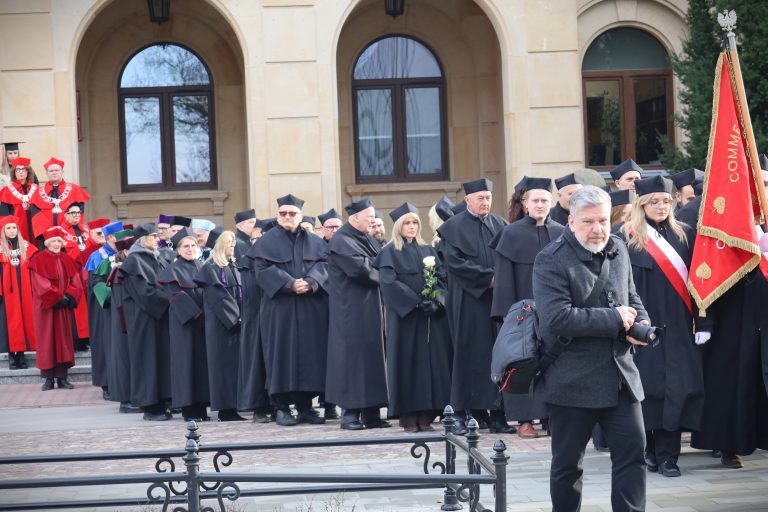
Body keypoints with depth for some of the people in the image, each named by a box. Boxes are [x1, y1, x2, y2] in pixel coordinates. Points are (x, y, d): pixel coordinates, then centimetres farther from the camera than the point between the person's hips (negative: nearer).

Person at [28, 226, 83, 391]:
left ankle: (62, 377, 5)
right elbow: (41, 284, -13)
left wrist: (68, 297, -12)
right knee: (47, 340, -2)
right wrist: (58, 298, -17)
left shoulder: (67, 260, 11)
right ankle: (49, 378, 0)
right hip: (46, 307, -4)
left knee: (63, 339, 2)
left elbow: (76, 282, 5)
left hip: (64, 307, 4)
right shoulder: (38, 260, -4)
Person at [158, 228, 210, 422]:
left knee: (203, 360, 4)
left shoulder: (203, 268, 15)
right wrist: (197, 315, -20)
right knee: (187, 361, -6)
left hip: (204, 321, 5)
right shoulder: (173, 270, -1)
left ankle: (201, 406, 7)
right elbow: (177, 297, -12)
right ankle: (188, 408, -3)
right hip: (184, 323, -5)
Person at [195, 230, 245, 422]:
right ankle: (225, 409, -6)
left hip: (236, 322, 7)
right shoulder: (211, 268, -4)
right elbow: (217, 295, -13)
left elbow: (240, 293, 15)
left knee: (235, 362, 4)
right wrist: (234, 317, -17)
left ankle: (231, 407, 5)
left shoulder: (234, 267, 18)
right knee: (224, 362, -7)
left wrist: (241, 316, 1)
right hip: (220, 322, -7)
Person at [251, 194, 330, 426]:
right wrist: (290, 284, -18)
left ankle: (305, 406, 7)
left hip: (310, 310, 3)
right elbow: (263, 270, -7)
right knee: (282, 354, -4)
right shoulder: (267, 242, 4)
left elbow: (323, 265, 4)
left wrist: (310, 282, -16)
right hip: (280, 308, -3)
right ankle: (282, 407, 0)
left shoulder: (314, 242, 15)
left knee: (309, 354, 1)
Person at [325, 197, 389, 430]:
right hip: (351, 311, -8)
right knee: (353, 356, -7)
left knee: (372, 354, 6)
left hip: (370, 308, 8)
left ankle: (371, 412, 8)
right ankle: (350, 413, -3)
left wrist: (372, 266, -9)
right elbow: (358, 268, -21)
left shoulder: (368, 240, 18)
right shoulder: (341, 241, -10)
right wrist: (380, 274, -7)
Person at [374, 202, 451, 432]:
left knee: (432, 360, -1)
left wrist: (436, 299, -11)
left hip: (431, 317, 4)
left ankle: (426, 415, 0)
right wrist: (416, 301, -17)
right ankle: (408, 416, -4)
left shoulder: (428, 250, 17)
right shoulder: (389, 253, 2)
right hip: (404, 316, -4)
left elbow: (441, 277, 9)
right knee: (408, 361, -6)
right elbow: (389, 282, -10)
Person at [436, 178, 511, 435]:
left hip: (498, 300, 4)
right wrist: (488, 277, -13)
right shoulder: (454, 227, 1)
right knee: (470, 356, -2)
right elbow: (454, 261, -9)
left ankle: (497, 413, 4)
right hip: (469, 302, -4)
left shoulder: (500, 225, 13)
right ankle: (462, 413, 3)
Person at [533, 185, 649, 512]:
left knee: (632, 451, 0)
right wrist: (614, 319, -19)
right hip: (573, 380, -5)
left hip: (620, 374, 5)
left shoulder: (618, 250, 9)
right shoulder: (552, 260, -12)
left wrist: (641, 323, -1)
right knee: (567, 461, 7)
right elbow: (556, 318, -24)